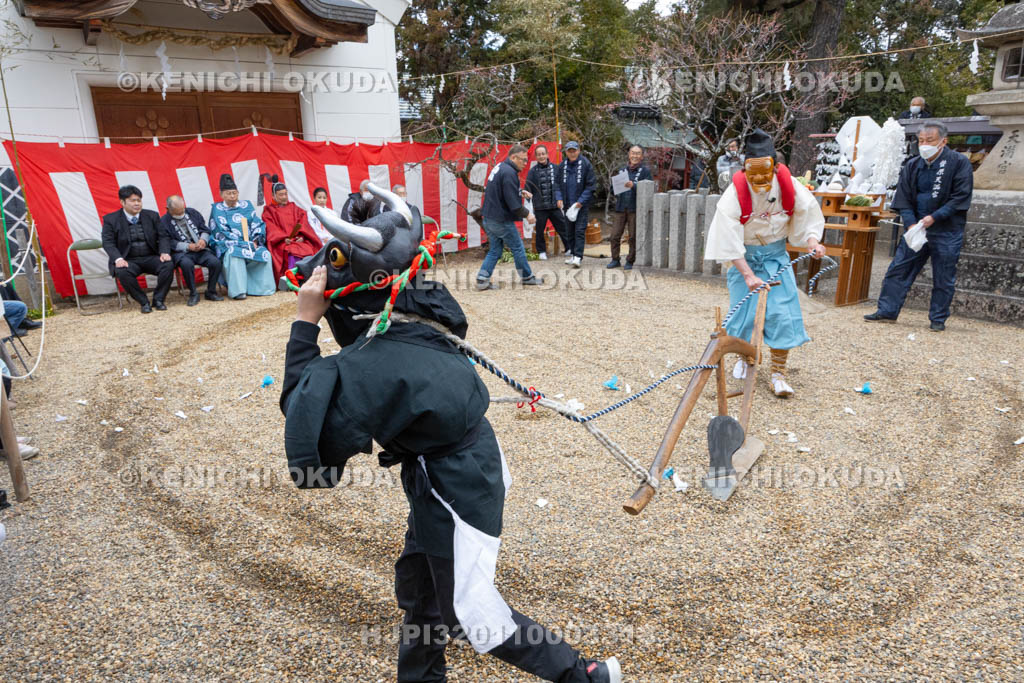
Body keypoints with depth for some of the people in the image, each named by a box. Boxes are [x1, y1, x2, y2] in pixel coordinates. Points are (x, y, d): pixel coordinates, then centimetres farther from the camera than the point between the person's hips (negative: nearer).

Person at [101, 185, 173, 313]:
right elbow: (108, 243, -4)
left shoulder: (152, 216, 10)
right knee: (122, 272, -34)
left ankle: (158, 299, -12)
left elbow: (163, 237, 6)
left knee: (168, 264, -28)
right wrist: (118, 259, -24)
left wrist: (164, 252, -15)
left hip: (151, 258, 2)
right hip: (128, 261, -1)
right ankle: (143, 302, -15)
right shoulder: (111, 219, 4)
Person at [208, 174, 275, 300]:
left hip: (251, 243, 3)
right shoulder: (217, 209, 6)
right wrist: (243, 243, -17)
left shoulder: (247, 205, 16)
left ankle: (262, 287, -22)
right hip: (228, 245, -3)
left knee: (264, 253, -26)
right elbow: (222, 232, -5)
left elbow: (258, 225, 10)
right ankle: (238, 291, -38)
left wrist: (255, 241, -11)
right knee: (234, 254, -37)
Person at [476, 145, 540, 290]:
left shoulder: (499, 167, 14)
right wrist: (526, 214, -12)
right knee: (518, 248, 6)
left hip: (489, 218, 9)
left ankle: (482, 279, 5)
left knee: (495, 250, 12)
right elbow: (512, 202, -22)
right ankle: (527, 277, 19)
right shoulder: (509, 172, -19)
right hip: (502, 220, -9)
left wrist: (520, 192, 16)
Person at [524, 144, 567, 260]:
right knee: (539, 230, 7)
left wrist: (560, 198, -2)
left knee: (562, 227, 5)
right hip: (539, 207, 0)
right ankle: (541, 251, 22)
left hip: (554, 206, 1)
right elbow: (528, 187, -3)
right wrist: (527, 193, -25)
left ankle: (569, 249, 18)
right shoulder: (533, 171, 1)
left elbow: (561, 185, 7)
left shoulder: (555, 168, 4)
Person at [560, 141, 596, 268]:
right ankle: (569, 254, 21)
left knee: (580, 230, -9)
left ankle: (578, 257, -12)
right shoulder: (562, 165, 5)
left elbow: (591, 185, -7)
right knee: (569, 230, 10)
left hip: (582, 204, -4)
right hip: (567, 204, 4)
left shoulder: (586, 164, -6)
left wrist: (580, 201, -14)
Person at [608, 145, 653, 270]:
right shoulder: (622, 170, 15)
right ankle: (615, 260, 12)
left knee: (633, 237, 1)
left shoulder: (645, 171, 3)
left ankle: (630, 261, 12)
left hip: (635, 209, -3)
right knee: (615, 235, 0)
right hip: (621, 208, 4)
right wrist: (616, 197, 0)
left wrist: (633, 185, -24)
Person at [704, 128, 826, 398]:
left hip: (776, 254, 2)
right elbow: (730, 239, -22)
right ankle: (745, 358, 28)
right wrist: (748, 275, -27)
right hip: (745, 256, -2)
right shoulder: (735, 193, -21)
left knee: (782, 312, -7)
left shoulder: (789, 186, -13)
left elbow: (808, 214, 3)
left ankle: (778, 373, 3)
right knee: (743, 311, -2)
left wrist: (812, 241, -16)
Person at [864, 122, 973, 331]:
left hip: (947, 232, -3)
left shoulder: (959, 163, -7)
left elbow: (961, 197, -10)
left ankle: (938, 318, 17)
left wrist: (934, 217, -20)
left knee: (943, 279, 4)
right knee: (898, 269, 3)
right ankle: (887, 310, 13)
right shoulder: (912, 166, 4)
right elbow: (903, 200, 3)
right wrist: (911, 225, -11)